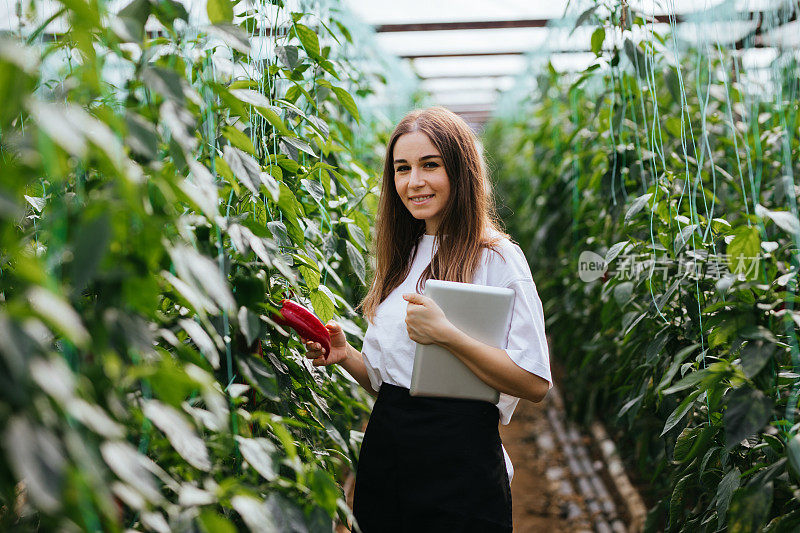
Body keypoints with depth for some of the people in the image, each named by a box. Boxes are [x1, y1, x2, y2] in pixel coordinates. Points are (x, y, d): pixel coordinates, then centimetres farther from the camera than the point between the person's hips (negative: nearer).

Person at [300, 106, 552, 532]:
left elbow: (535, 383, -16)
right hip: (384, 448, 6)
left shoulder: (496, 257, -8)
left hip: (459, 462, -6)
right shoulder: (400, 261, 12)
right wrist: (345, 355, -2)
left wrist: (445, 335, -23)